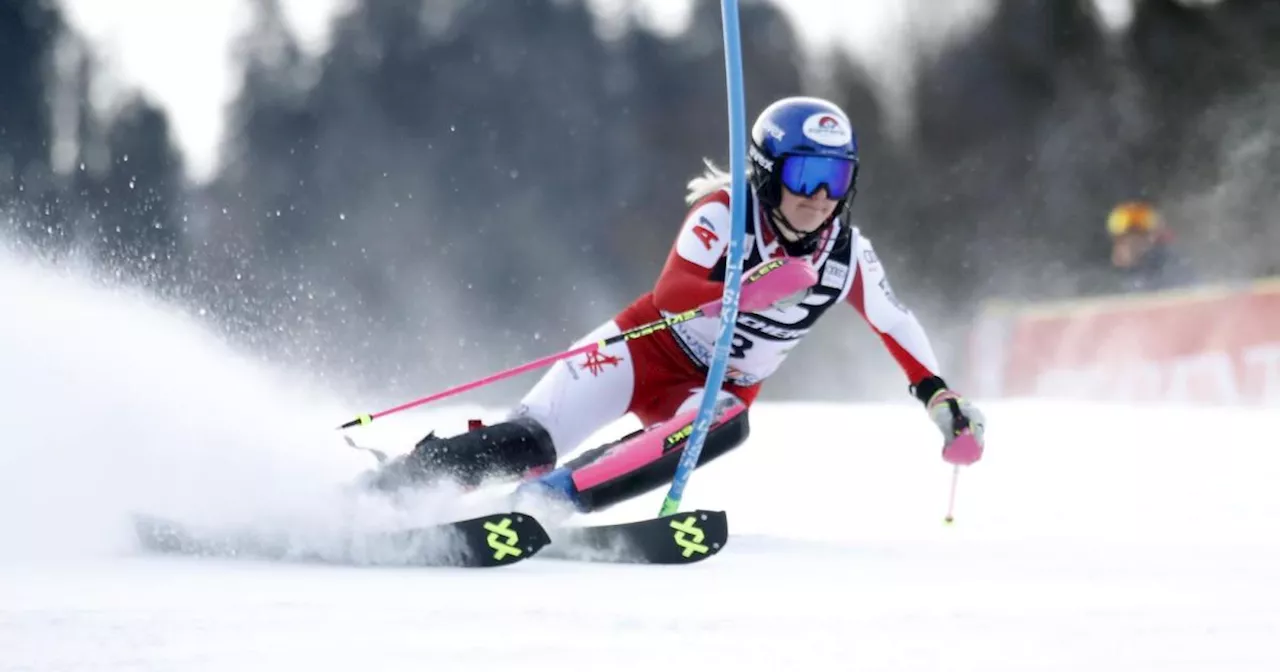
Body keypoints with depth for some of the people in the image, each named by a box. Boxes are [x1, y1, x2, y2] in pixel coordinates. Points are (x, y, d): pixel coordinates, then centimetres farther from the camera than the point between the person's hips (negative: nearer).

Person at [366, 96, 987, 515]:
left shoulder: (847, 255, -6)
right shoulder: (724, 215, -20)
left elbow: (895, 324, 10)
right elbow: (668, 297, -33)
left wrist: (940, 396, 5)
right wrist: (749, 289, -48)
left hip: (715, 390, 3)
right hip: (645, 354, -3)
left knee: (726, 425, -35)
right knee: (526, 445, -23)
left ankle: (549, 496, -33)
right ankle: (375, 490, -8)